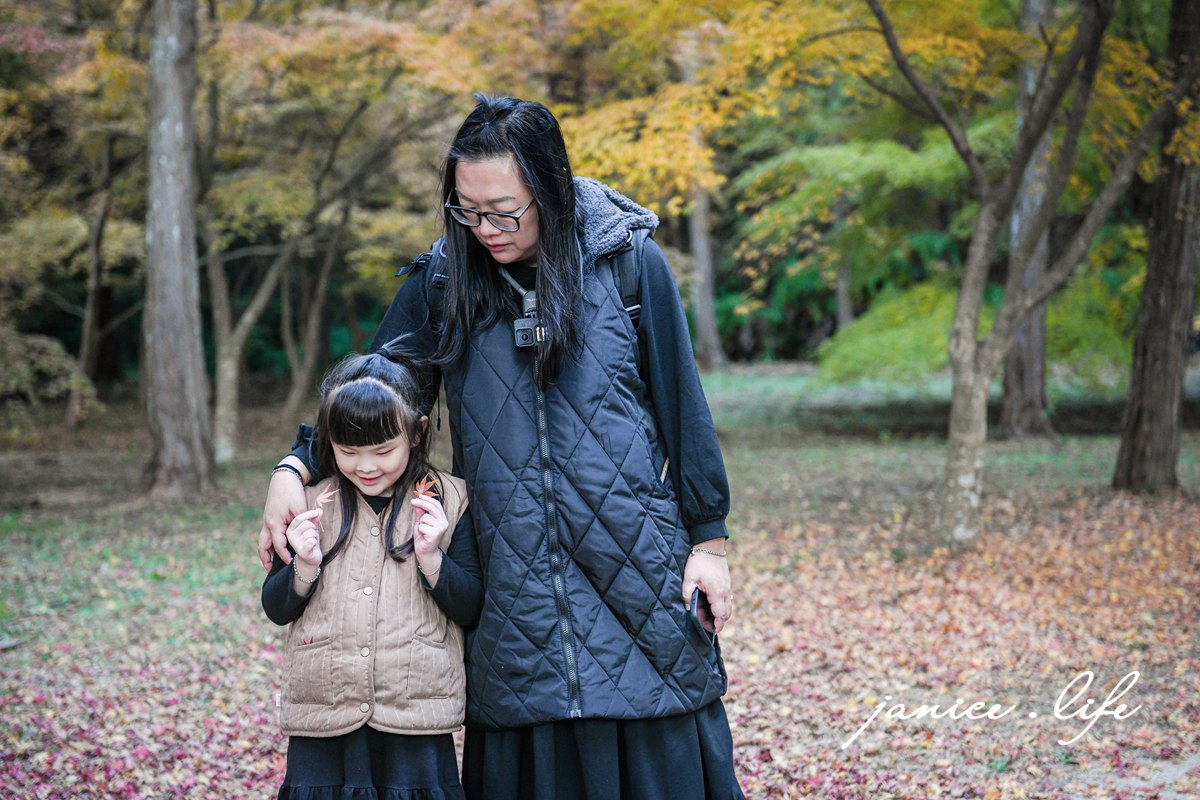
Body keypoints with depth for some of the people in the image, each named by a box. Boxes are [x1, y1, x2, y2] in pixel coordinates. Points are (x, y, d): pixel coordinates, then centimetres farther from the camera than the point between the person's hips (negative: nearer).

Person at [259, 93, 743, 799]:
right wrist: (297, 465, -10)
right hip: (515, 586, 2)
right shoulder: (440, 282, 2)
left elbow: (683, 405, 1)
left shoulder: (630, 263, -4)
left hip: (638, 564, -1)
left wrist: (709, 541, 1)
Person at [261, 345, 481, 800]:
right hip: (321, 723, 2)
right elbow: (276, 609, 7)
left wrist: (431, 557, -16)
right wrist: (305, 566, -11)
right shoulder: (309, 505, 5)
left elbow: (471, 609, 0)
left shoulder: (448, 503, 0)